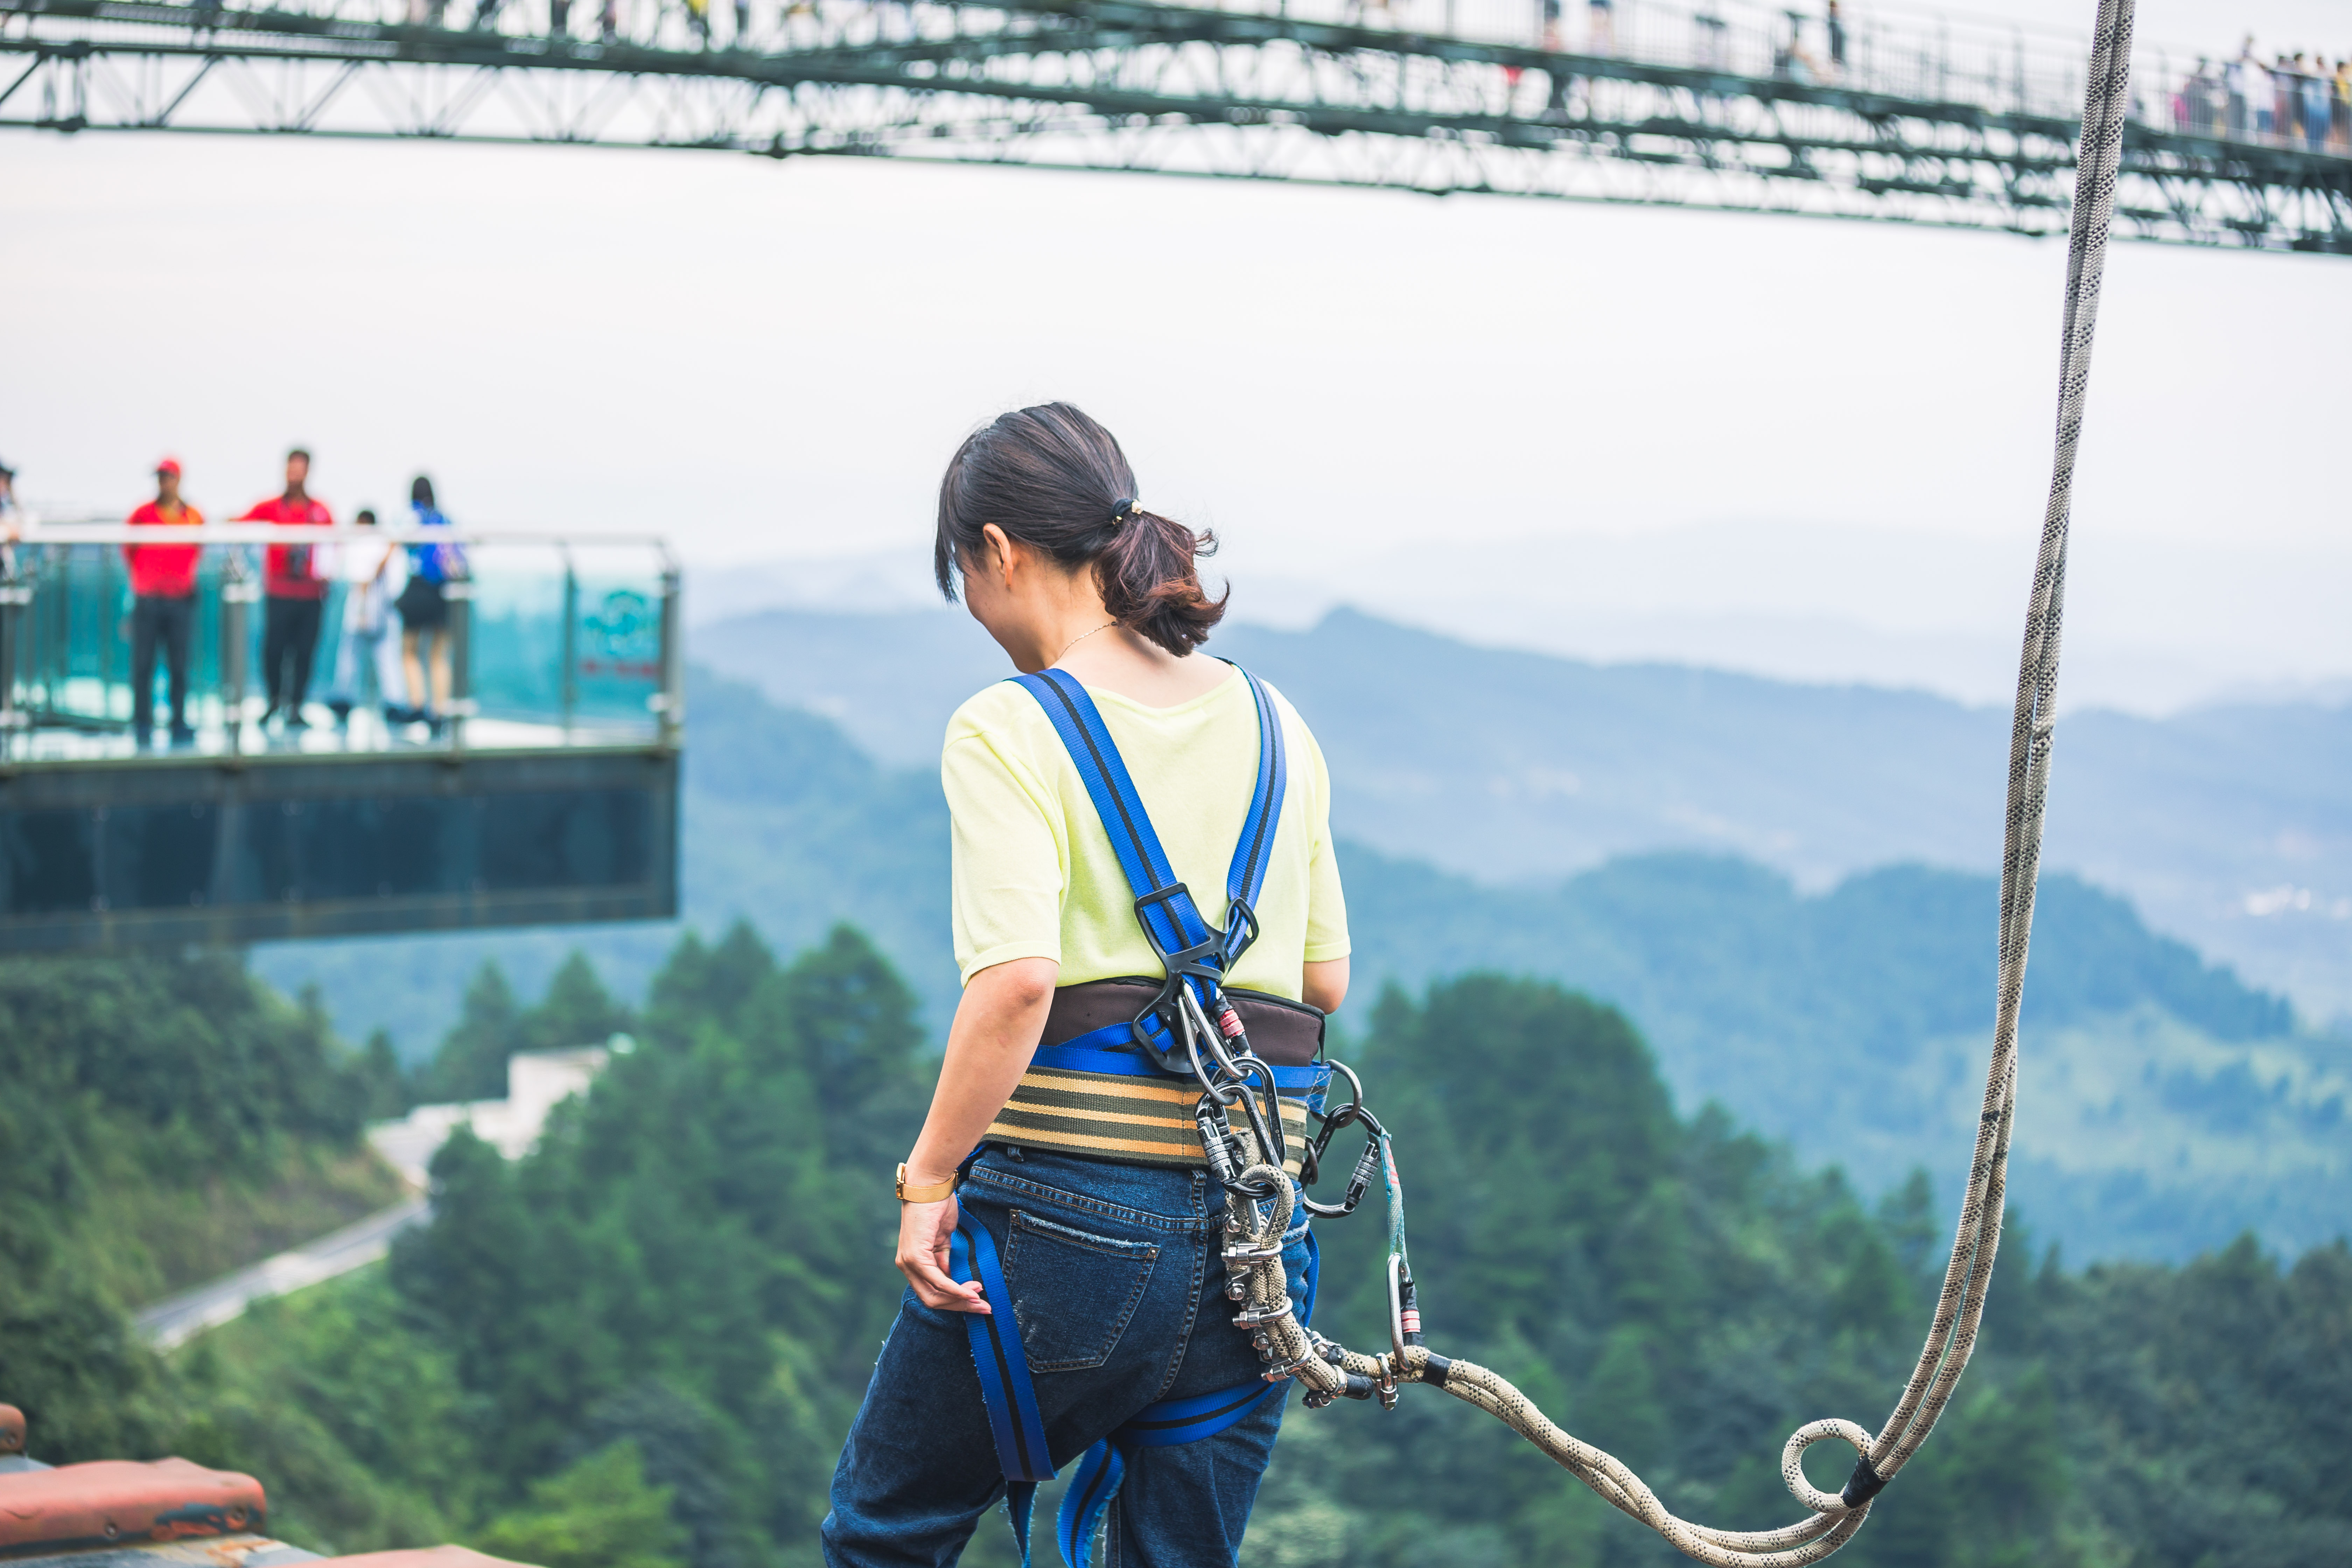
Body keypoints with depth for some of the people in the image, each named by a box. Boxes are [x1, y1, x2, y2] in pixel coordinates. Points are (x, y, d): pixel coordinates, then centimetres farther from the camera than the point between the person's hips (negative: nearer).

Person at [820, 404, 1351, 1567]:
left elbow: (1017, 981, -20)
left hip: (1066, 1209, -5)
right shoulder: (1273, 726, 10)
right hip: (1257, 1231, 5)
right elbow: (1325, 979, 12)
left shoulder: (1009, 730, -8)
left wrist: (928, 1177, -12)